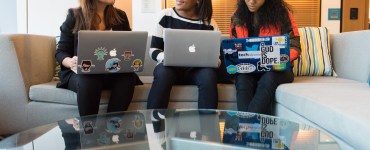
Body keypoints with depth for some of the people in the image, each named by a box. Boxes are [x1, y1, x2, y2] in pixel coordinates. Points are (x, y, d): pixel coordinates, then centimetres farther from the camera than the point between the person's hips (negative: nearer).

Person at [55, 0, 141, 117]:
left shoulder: (120, 16, 8)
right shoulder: (74, 16, 0)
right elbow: (60, 52, 1)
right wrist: (71, 62, -23)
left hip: (113, 72, 2)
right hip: (82, 72, -2)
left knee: (128, 77, -31)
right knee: (87, 81, -37)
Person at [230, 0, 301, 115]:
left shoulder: (281, 12, -1)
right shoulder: (237, 17, 7)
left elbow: (294, 46, -1)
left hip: (277, 69, -1)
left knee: (268, 79, -36)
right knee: (242, 81, -33)